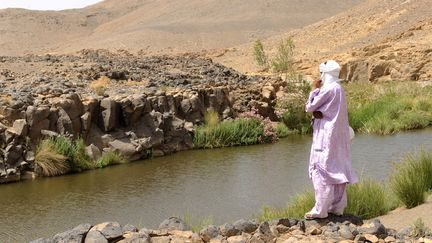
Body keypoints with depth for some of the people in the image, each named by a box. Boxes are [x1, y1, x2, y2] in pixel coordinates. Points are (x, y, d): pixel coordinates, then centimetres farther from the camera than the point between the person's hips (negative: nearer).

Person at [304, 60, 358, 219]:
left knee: (321, 171, -7)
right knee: (337, 172, 11)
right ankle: (337, 207, 16)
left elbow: (310, 107, -9)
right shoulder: (338, 89, 13)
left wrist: (314, 90, 2)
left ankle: (320, 210, -7)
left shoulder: (328, 89, -16)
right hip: (338, 136, 9)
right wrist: (318, 112, -4)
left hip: (326, 136, -9)